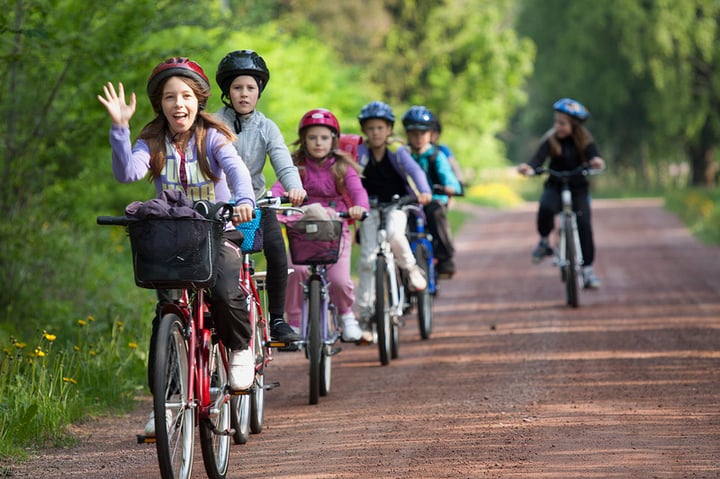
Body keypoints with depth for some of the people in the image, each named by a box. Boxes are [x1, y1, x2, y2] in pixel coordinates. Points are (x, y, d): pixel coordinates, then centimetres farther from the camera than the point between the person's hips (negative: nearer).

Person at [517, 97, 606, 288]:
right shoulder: (551, 140, -7)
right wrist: (529, 167, -44)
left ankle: (587, 269, -6)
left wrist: (597, 161, -46)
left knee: (584, 224, -16)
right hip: (555, 186, -1)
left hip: (578, 188, 1)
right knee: (546, 207, -34)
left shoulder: (585, 141, -5)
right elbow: (539, 158, -21)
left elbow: (593, 156, -21)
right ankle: (544, 242, -8)